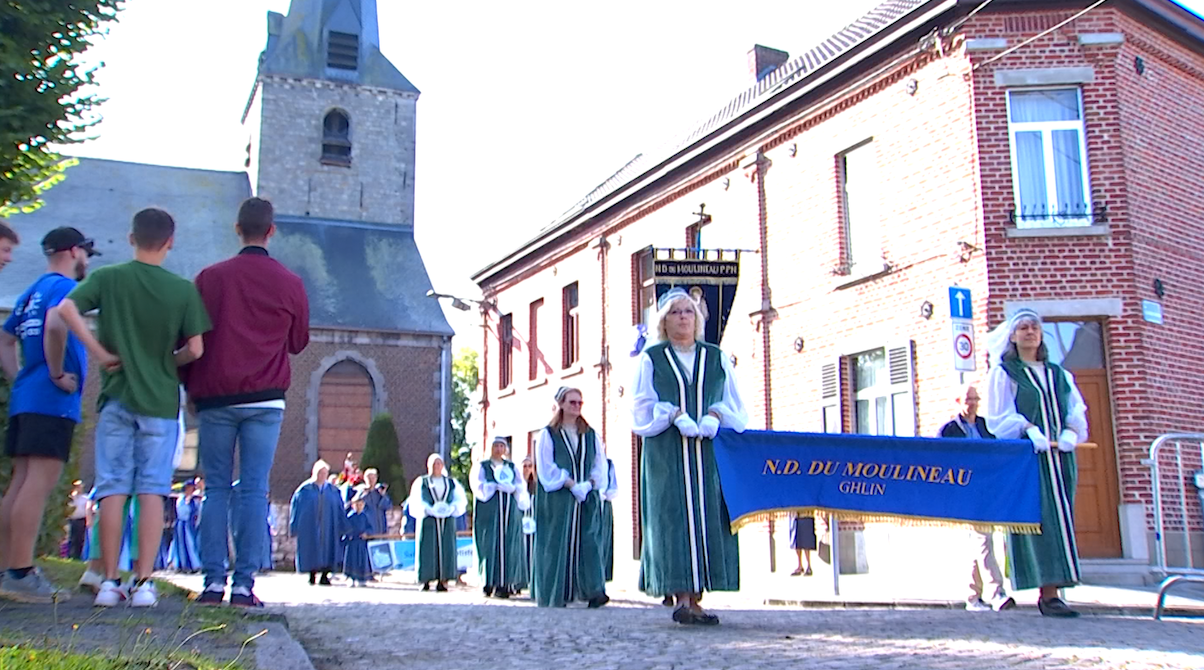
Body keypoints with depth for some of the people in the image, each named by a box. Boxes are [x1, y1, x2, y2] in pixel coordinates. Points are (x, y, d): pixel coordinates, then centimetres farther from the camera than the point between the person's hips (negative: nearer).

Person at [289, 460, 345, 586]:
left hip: (327, 527, 1)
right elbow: (295, 507, 3)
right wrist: (295, 527, -1)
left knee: (327, 548, -4)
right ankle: (312, 575, 10)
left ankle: (325, 575, 0)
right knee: (311, 549, 0)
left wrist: (341, 527, 5)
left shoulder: (333, 491, 5)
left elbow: (340, 510, 9)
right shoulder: (305, 489, 1)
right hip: (309, 527, -1)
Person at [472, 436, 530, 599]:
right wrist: (501, 486, -12)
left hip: (510, 511, 2)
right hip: (489, 512, -2)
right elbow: (479, 486, -5)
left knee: (509, 547, -6)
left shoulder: (512, 467, 19)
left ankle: (506, 584, -7)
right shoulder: (481, 466, 11)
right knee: (490, 546, -8)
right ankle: (489, 584, -6)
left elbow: (521, 486, 6)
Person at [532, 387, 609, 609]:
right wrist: (572, 485, -15)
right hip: (557, 499, -3)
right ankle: (554, 594, 1)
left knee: (588, 543, -6)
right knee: (558, 544, -4)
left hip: (588, 499, 3)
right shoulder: (547, 435, 4)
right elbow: (547, 468, -5)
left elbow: (600, 465, 9)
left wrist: (589, 484, -10)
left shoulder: (591, 436, 15)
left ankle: (592, 591, -10)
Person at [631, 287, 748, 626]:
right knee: (675, 518, -9)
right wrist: (675, 415, -14)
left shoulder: (717, 358, 16)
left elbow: (735, 403, 12)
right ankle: (682, 597, -10)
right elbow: (642, 407, 2)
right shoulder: (651, 359, 10)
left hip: (710, 453, 2)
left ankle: (695, 596, 1)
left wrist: (715, 415, -10)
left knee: (707, 519, -3)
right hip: (667, 455, -2)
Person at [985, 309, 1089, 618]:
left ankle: (1053, 590, -1)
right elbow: (1001, 417, -4)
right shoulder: (1003, 373, 6)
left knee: (1059, 519, -1)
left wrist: (1068, 436, -8)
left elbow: (1076, 410, 12)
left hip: (1059, 456, 5)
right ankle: (1047, 593, -12)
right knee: (1038, 520, -11)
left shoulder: (1058, 374, 20)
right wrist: (1034, 435, -17)